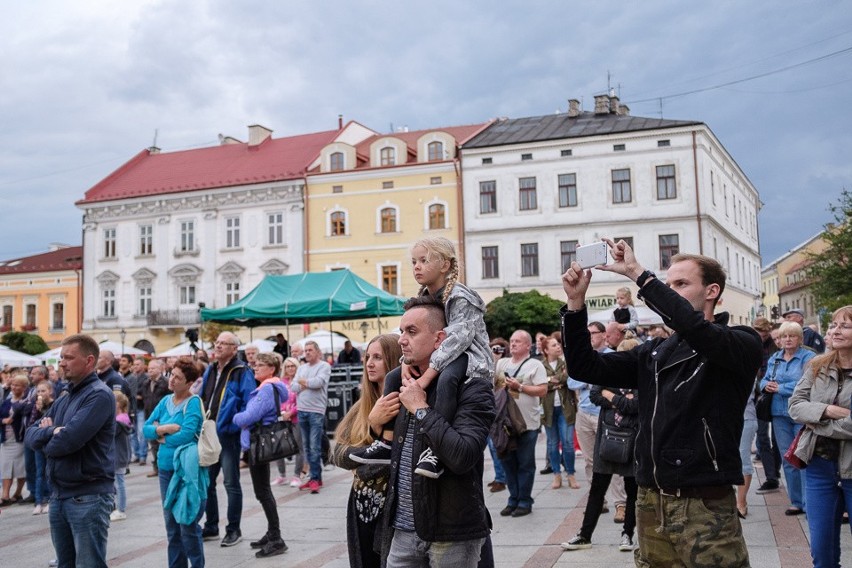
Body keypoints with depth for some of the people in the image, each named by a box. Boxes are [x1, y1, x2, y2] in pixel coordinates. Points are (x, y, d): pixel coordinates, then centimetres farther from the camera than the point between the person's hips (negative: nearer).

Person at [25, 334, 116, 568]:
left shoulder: (99, 395, -13)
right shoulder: (63, 399, 15)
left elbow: (67, 441, -22)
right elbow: (31, 435, 9)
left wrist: (46, 436, -1)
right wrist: (52, 431, -11)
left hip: (88, 497, -9)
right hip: (59, 495, 9)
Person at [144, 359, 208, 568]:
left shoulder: (193, 402, -11)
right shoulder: (165, 401, 9)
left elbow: (186, 434, -21)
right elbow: (146, 429, 4)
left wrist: (162, 436, -5)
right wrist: (165, 429, -14)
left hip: (187, 469, -7)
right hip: (166, 467, 7)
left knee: (188, 524, -2)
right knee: (171, 524, 13)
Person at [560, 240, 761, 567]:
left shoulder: (743, 343, -4)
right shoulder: (655, 353, 12)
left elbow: (694, 328, -26)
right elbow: (585, 367, 6)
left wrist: (637, 273, -24)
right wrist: (575, 303, -6)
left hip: (706, 507, -5)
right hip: (651, 503, 5)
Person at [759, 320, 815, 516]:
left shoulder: (809, 357, -7)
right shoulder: (774, 359, 13)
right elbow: (764, 380, 17)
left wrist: (780, 388, -15)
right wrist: (766, 386, -6)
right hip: (780, 414, 6)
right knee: (788, 460, 12)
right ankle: (796, 502, 22)